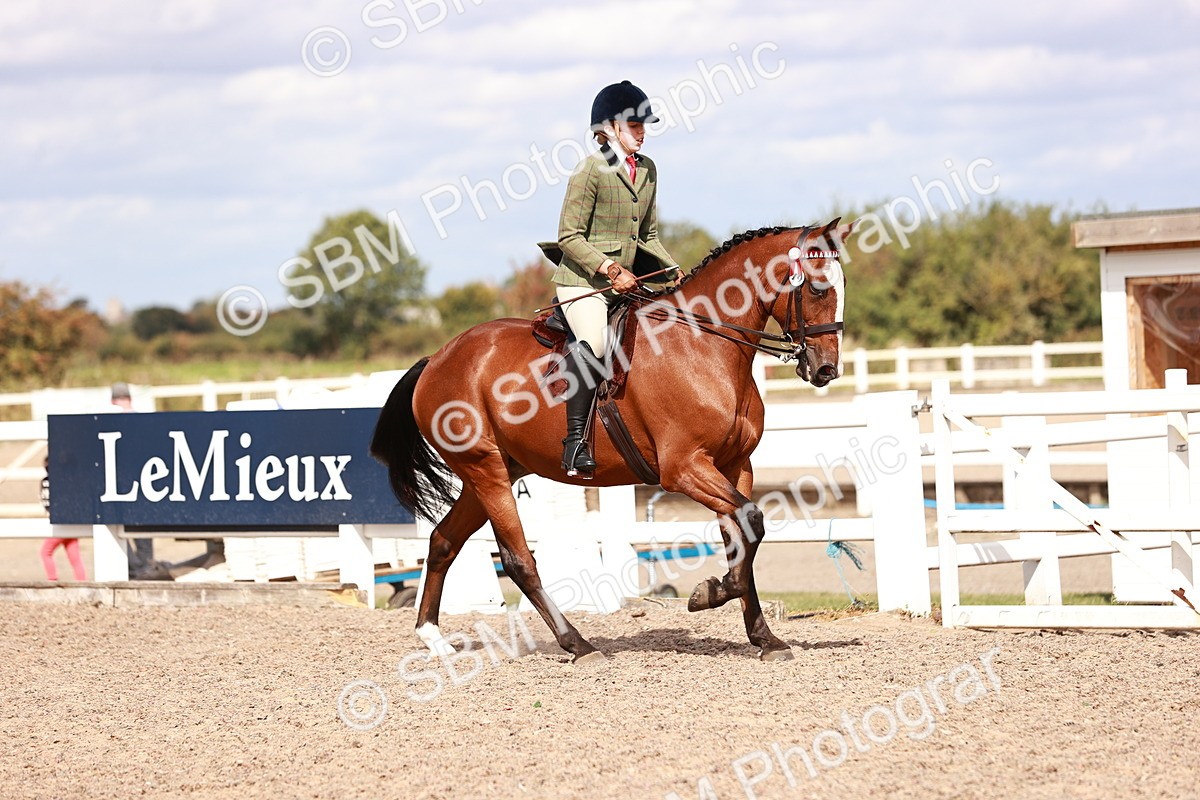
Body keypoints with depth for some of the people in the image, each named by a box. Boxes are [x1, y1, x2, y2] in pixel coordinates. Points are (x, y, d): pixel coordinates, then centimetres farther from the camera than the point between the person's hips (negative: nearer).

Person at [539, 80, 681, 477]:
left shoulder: (648, 169, 13)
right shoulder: (591, 169, -10)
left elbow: (648, 235, 22)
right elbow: (570, 237, -13)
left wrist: (673, 271, 7)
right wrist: (610, 270, -21)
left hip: (627, 279, 9)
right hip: (583, 280, -9)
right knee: (593, 342, -32)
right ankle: (576, 440, -30)